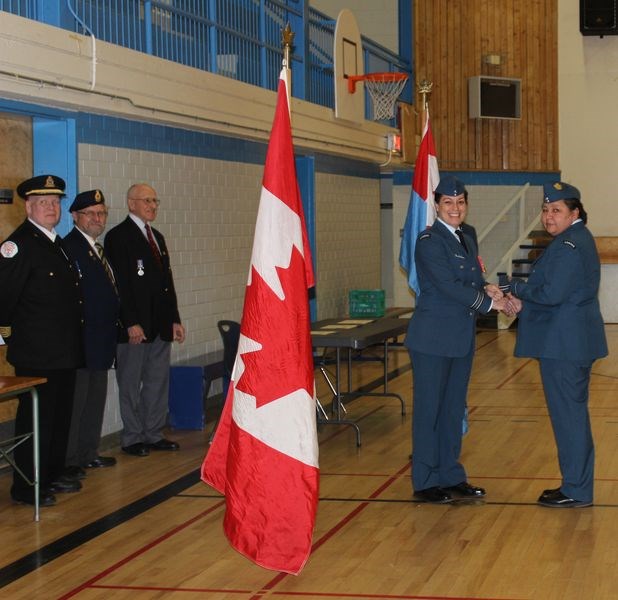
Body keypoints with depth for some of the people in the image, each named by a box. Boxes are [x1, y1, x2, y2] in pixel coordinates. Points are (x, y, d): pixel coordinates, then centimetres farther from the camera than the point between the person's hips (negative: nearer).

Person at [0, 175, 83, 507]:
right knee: (36, 418, -3)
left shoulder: (58, 243, 14)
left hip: (63, 353, 9)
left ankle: (53, 475, 29)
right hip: (36, 354, -9)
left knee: (60, 417, 16)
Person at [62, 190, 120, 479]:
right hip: (81, 340, -10)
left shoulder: (97, 248, 16)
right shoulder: (69, 247, -15)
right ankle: (68, 460, 6)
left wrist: (112, 329, 13)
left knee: (95, 399, 16)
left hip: (101, 341, 10)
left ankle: (88, 454, 26)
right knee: (76, 400, -3)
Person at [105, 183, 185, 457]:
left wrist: (174, 319, 14)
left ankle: (153, 434, 20)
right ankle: (132, 438, 11)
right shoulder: (118, 236, -8)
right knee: (131, 383, 3)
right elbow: (120, 283, -15)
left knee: (158, 382, 11)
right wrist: (131, 323, -20)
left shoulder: (156, 237, 17)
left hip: (160, 326, 8)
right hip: (135, 326, -8)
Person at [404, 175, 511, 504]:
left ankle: (451, 475, 22)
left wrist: (487, 290, -10)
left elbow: (474, 283, 13)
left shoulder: (467, 241, 14)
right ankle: (425, 482, 9)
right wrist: (488, 301, -15)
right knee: (429, 408, 1)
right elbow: (447, 286, -19)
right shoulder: (429, 241, -12)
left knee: (454, 409, 13)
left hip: (462, 338, 8)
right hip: (433, 338, -8)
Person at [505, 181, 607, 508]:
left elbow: (552, 294, -24)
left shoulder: (568, 245, -17)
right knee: (573, 413, 16)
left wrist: (516, 287, -8)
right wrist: (524, 301, 4)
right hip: (574, 341, 11)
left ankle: (576, 490, 4)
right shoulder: (578, 240, 16)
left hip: (564, 344, -11)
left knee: (568, 414, -3)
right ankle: (577, 485, 25)